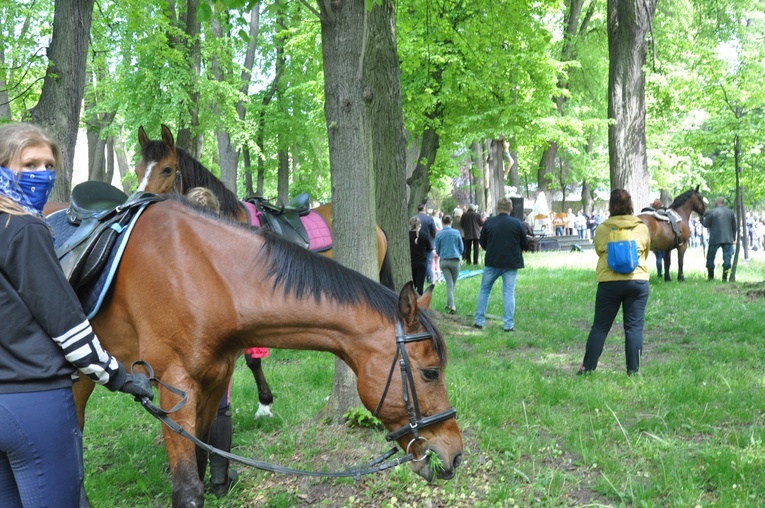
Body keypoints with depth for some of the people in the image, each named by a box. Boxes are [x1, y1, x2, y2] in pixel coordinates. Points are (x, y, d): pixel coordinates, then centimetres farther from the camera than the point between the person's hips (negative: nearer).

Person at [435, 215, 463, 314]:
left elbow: (437, 250, 7)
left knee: (449, 284, 0)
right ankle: (449, 304, 21)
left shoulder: (438, 234, 0)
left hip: (444, 261, 1)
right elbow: (461, 247, 6)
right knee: (453, 284, 13)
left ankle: (451, 306, -10)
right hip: (455, 260, 0)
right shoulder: (456, 233, -1)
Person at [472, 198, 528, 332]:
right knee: (509, 293, 3)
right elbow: (525, 245, 1)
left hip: (492, 262, 1)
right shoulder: (518, 223, -6)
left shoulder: (489, 222, -3)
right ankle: (509, 325, 1)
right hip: (511, 263, -1)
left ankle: (479, 321, 14)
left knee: (484, 290, 14)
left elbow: (482, 243, 6)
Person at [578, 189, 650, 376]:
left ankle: (587, 367, 10)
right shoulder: (642, 228, 3)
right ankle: (633, 370, 5)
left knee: (600, 326, 7)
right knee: (634, 327, 5)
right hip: (638, 281, 1)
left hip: (609, 282, 0)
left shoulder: (602, 229, -1)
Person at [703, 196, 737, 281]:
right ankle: (725, 278, -1)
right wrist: (733, 238, 19)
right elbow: (734, 226, 11)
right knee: (727, 258, 4)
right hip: (728, 239, 2)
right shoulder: (730, 212, 6)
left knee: (710, 258, 9)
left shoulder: (711, 212, -5)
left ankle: (711, 277, 10)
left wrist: (702, 219, 18)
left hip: (715, 239, -2)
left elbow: (706, 225, 0)